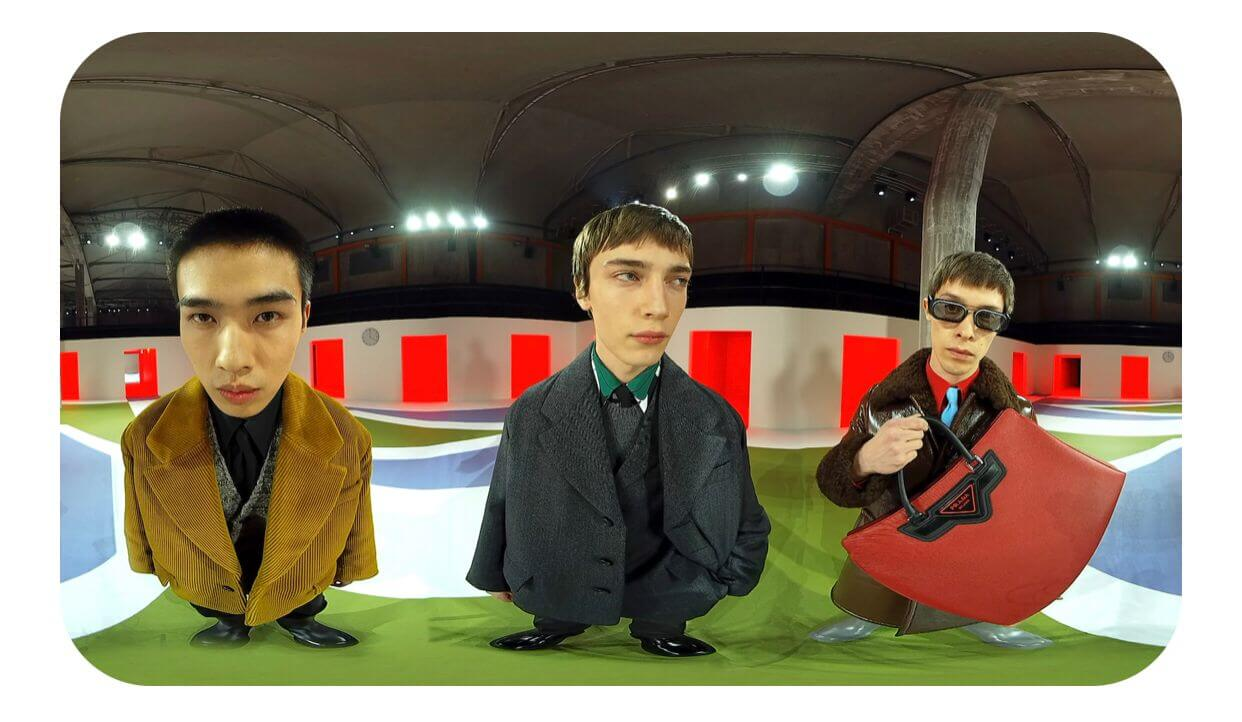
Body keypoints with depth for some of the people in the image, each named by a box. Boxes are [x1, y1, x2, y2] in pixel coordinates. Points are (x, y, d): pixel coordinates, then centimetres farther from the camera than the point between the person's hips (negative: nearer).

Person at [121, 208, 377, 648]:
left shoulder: (350, 442, -26)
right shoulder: (142, 440, -24)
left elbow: (356, 561, -11)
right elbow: (142, 554, -7)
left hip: (303, 618, 0)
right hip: (203, 624, 1)